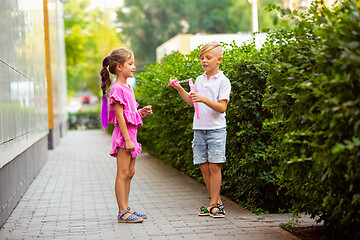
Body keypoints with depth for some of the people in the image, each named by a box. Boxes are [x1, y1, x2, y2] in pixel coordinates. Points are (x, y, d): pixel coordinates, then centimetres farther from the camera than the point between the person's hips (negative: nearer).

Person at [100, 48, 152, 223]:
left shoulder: (127, 87, 16)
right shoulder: (117, 88, -13)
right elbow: (119, 116, -18)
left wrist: (141, 112, 7)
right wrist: (127, 139, -20)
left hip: (130, 134, 10)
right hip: (123, 135, -10)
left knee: (130, 173, 12)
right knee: (123, 174, -6)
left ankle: (126, 209, 19)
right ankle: (123, 212, -3)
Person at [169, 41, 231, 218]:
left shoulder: (223, 81, -5)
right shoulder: (199, 80, 13)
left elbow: (222, 107, -13)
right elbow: (190, 101, 24)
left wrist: (203, 99, -25)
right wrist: (179, 88, 10)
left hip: (216, 129, -6)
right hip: (199, 129, 6)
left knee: (214, 166, -8)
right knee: (204, 167, 5)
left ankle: (214, 204, -1)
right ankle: (217, 201, 16)